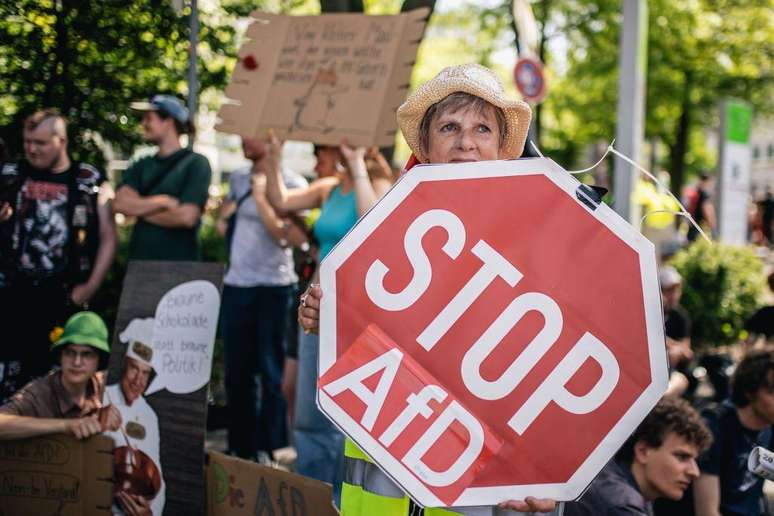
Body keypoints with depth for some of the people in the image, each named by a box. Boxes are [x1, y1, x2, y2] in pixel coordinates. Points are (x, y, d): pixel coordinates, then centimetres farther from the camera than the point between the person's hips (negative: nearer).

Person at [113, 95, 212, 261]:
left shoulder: (196, 163, -2)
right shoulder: (142, 166, 14)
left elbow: (187, 216, -13)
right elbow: (121, 203, -1)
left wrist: (140, 209, -2)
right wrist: (163, 202, -11)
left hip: (180, 265, -5)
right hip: (139, 264, 5)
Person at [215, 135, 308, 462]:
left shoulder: (291, 184, -7)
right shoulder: (237, 179, 12)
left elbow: (288, 236, -17)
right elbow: (224, 216, 29)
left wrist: (260, 196, -15)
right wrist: (223, 217, 7)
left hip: (273, 289, -6)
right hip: (235, 286, 6)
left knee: (272, 374, -2)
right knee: (236, 374, 12)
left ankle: (272, 451, 5)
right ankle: (241, 450, 23)